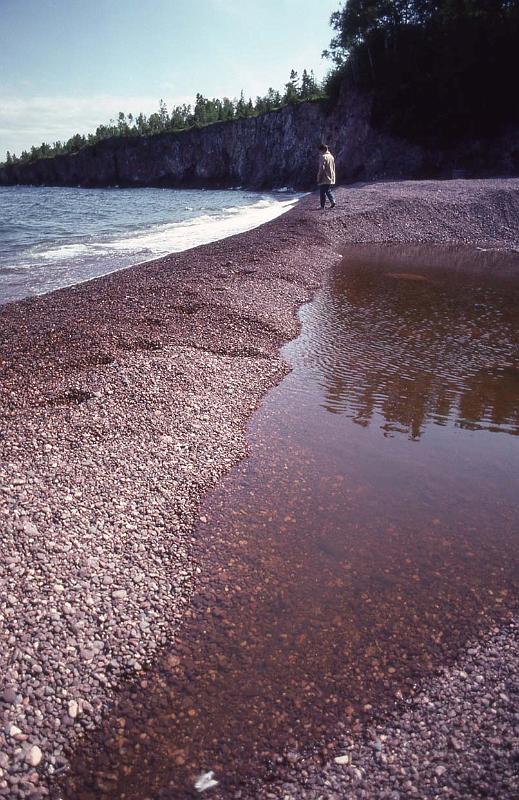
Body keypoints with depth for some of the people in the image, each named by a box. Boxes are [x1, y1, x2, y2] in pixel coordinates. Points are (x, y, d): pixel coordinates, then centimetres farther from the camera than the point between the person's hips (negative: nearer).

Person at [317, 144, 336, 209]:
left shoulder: (323, 157, -13)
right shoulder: (331, 156, 12)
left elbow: (322, 168, -19)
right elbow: (333, 168, 17)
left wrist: (319, 178, -13)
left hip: (324, 179, -7)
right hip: (331, 179, 8)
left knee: (322, 192, 1)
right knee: (328, 191, 17)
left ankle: (323, 206, 2)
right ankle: (333, 201, -2)